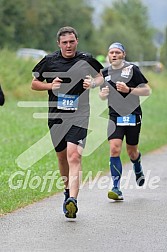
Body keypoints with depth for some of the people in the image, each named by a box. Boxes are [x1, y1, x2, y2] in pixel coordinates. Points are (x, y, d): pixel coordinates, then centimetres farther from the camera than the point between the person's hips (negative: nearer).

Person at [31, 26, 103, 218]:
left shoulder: (86, 60, 1)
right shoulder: (49, 61, 2)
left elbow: (100, 78, 19)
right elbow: (34, 83, 12)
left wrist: (93, 84, -4)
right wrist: (50, 85, -8)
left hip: (79, 116, -3)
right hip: (56, 116, 3)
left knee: (74, 155, -18)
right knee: (62, 156, 13)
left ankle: (72, 200, -29)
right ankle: (68, 190, 37)